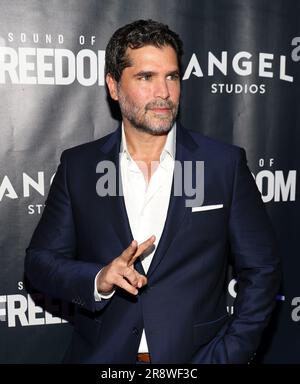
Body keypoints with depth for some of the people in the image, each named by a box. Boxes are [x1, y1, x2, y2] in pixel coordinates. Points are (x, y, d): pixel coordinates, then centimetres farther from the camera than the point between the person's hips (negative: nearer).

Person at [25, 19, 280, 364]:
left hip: (196, 354, 0)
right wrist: (98, 279, -20)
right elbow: (39, 260, -2)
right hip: (100, 353, 1)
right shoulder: (77, 165, -4)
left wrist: (227, 356, -10)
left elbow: (260, 271, -4)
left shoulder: (225, 164, -8)